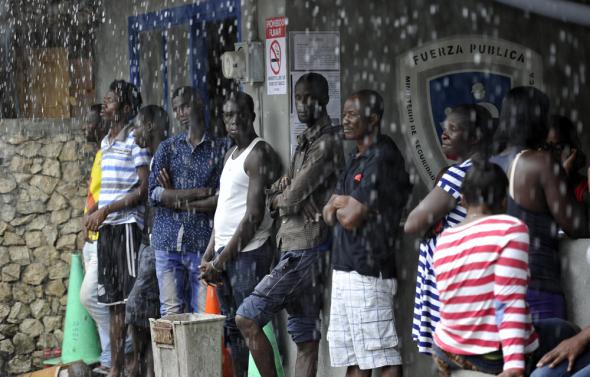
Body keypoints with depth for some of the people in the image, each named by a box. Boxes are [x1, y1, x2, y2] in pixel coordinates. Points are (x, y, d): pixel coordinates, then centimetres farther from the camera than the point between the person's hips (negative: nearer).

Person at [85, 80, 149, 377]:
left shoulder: (135, 140, -8)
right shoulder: (106, 142, 17)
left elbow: (143, 189, -13)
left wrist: (106, 209, -15)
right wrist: (95, 216, 6)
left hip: (128, 224, -8)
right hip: (106, 228, 8)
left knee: (132, 297, -8)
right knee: (113, 301, 10)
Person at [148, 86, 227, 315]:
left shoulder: (219, 149, 4)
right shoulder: (168, 148, 11)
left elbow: (221, 200, -6)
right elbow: (154, 193, -2)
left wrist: (177, 200, -6)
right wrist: (201, 192, -7)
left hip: (204, 244, -2)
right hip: (168, 242, 2)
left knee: (204, 313, -3)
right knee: (171, 312, 0)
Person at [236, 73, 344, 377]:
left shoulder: (326, 142, -11)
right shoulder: (305, 142, 19)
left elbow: (293, 198, -13)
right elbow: (273, 197, 19)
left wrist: (278, 198, 7)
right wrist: (282, 195, -2)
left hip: (305, 248, -9)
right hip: (296, 246, 9)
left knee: (247, 317, -11)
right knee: (305, 337, 7)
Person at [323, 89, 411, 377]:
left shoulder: (382, 159, -12)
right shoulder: (357, 160, 18)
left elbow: (351, 218, -18)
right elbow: (330, 214, 13)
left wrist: (339, 205, 3)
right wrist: (344, 203, -8)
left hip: (368, 272, -10)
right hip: (346, 268, 10)